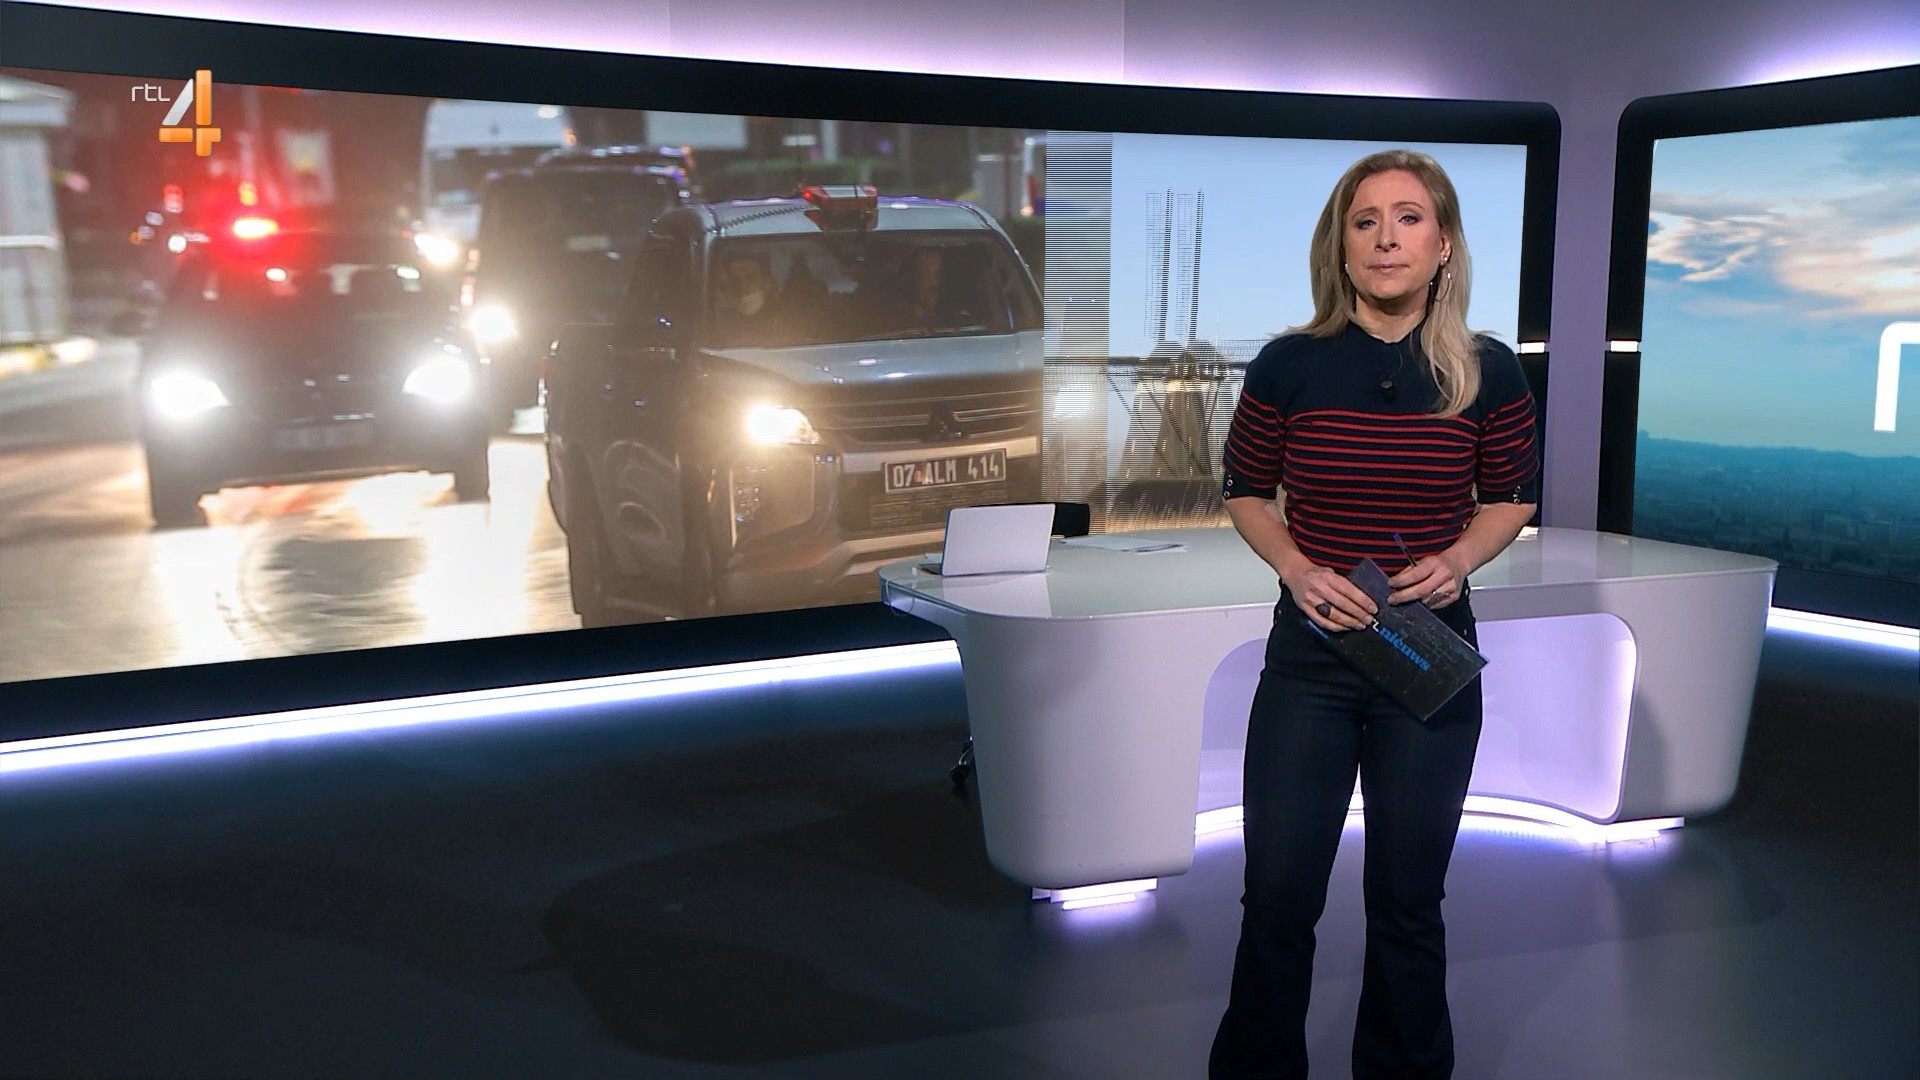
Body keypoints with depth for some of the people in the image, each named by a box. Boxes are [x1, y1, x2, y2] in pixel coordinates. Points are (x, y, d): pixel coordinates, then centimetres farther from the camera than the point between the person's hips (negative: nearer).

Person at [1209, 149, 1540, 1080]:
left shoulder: (1487, 372, -4)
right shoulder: (1288, 367, -6)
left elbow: (1511, 497, 8)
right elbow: (1246, 493, 5)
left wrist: (1458, 558, -12)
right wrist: (1296, 568, -13)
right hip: (1310, 656, 0)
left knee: (1407, 898, 13)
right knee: (1278, 894, 5)